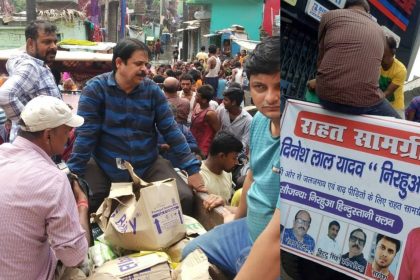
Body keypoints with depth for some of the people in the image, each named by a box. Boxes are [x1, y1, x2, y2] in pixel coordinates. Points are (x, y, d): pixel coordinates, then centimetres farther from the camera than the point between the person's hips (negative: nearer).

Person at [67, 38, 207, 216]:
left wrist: (192, 168, -6)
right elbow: (85, 133, -12)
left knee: (184, 198, -15)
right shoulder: (96, 88, -9)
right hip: (105, 167, -2)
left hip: (148, 165, 2)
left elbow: (170, 130, -2)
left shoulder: (152, 90, -2)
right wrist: (75, 174, -16)